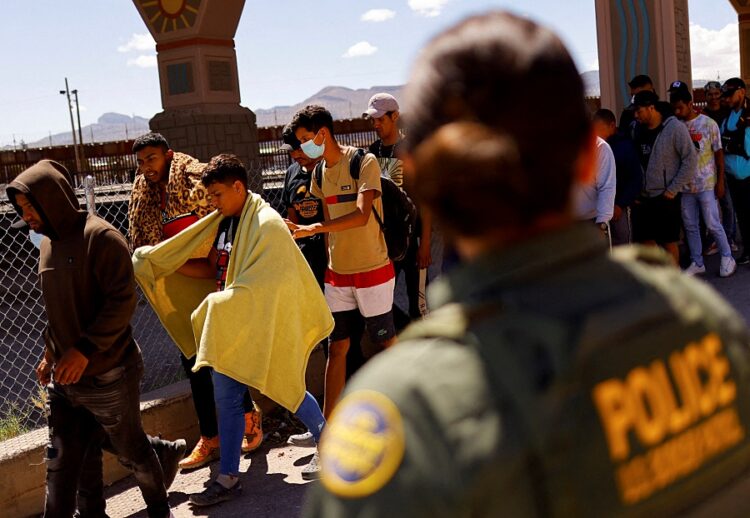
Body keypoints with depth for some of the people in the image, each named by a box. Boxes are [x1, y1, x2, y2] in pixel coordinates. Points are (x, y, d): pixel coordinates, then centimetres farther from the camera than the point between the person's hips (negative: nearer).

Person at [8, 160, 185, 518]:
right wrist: (50, 352, 17)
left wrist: (85, 349, -23)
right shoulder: (49, 242, 10)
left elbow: (123, 302, -20)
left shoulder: (100, 237, -15)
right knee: (63, 460, 8)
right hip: (65, 375, 7)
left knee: (130, 448, 11)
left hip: (107, 374, -7)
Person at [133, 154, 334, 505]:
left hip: (261, 328, -8)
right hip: (230, 328, 8)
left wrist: (221, 304, -21)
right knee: (226, 399, 10)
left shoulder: (267, 225, -17)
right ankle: (228, 479, 22)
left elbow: (264, 285, -23)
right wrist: (166, 263, 8)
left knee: (287, 388, 7)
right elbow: (213, 268, 14)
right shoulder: (224, 222, 8)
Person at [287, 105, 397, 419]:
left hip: (373, 270, -6)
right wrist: (331, 261, 9)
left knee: (386, 344, 5)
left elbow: (361, 216, -27)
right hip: (337, 274, 6)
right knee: (337, 347, 7)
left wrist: (311, 229, -34)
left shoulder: (363, 162, -14)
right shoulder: (320, 173, 7)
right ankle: (327, 422, 13)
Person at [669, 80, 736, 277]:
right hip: (685, 185, 4)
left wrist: (720, 181, -5)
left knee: (712, 223, -1)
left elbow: (719, 154, -2)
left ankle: (727, 258, 17)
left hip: (706, 184, -4)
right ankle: (697, 263, 20)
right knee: (690, 226, 9)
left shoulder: (708, 124, -5)